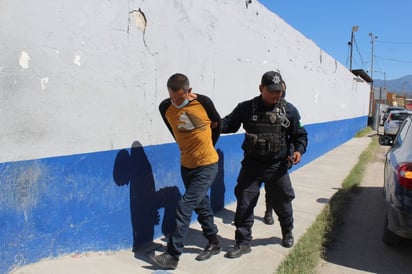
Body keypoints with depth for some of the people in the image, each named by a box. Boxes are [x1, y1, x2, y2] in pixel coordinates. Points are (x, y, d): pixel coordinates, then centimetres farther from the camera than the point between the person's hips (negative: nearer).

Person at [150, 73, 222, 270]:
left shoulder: (203, 102, -15)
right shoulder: (165, 107, -6)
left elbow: (216, 124, 4)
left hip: (207, 165, -4)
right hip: (186, 165, 5)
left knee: (185, 206, -10)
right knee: (201, 205, 16)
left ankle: (173, 255, -1)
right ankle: (214, 243, 36)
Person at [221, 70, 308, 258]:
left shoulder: (289, 110, -1)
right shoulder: (246, 108, -3)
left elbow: (299, 134, 7)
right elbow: (229, 123, 2)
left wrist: (299, 150, -11)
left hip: (277, 166, 1)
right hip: (251, 165, 0)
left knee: (282, 202, 16)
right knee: (244, 204, 1)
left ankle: (287, 232, 45)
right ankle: (243, 242, 17)